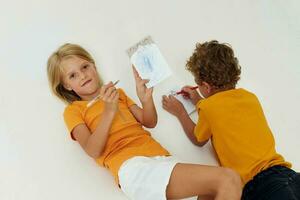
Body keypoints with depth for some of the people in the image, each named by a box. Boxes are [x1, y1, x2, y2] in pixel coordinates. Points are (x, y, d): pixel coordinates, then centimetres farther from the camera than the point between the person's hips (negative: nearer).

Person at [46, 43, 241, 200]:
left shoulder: (117, 93, 29)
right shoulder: (73, 111, 14)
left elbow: (150, 122, 21)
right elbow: (93, 150, -3)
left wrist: (146, 98, 2)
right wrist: (109, 112, -13)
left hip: (161, 157, 6)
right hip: (130, 166, -6)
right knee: (228, 179, -23)